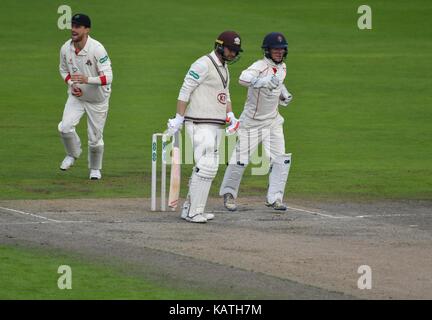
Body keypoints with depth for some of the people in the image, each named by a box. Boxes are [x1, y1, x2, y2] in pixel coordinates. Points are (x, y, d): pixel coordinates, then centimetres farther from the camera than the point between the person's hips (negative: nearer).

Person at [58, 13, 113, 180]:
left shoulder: (97, 49, -25)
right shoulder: (66, 48, -10)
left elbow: (107, 77, -27)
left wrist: (87, 80, -43)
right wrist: (72, 84, -10)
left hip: (97, 99, -3)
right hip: (76, 96, 3)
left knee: (95, 138, 3)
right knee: (65, 127, -18)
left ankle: (95, 169, 30)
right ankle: (73, 154, 13)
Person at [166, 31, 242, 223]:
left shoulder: (224, 68, 17)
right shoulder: (204, 64, -12)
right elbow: (185, 91, -14)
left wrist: (230, 116, 9)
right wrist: (178, 119, -17)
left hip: (217, 126, 10)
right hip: (200, 125, -10)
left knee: (208, 168, 11)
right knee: (206, 167, -16)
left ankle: (189, 208, 18)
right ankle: (194, 212, -14)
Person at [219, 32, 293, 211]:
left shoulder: (282, 67, 2)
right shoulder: (260, 66, -23)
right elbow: (244, 78, -43)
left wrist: (283, 95, 3)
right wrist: (266, 81, -56)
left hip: (273, 121, 7)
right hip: (252, 121, -6)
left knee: (281, 159, 0)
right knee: (240, 159, 1)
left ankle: (274, 198, 8)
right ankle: (229, 193, 22)